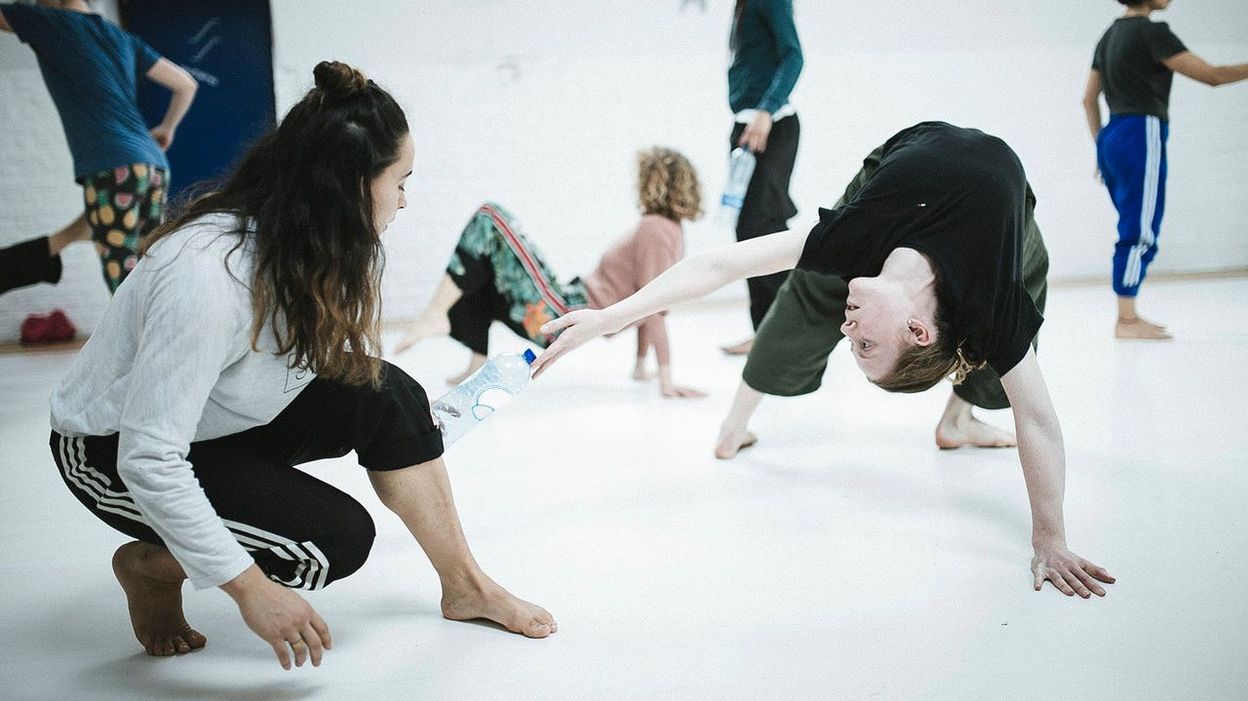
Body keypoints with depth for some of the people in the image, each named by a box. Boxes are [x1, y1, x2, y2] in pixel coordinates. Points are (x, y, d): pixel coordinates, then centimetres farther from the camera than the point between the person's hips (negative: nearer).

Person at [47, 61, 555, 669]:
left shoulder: (310, 249, -11)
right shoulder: (207, 275, -36)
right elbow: (149, 459, -34)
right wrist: (250, 588, -31)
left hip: (226, 421, 7)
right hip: (114, 452, -7)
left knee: (388, 395, -14)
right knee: (336, 539, -20)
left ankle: (464, 586, -1)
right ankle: (150, 566, 2)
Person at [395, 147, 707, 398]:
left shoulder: (654, 230, -16)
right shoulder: (669, 231, 13)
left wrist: (666, 380, -25)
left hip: (559, 315, -10)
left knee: (489, 217, -13)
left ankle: (435, 315, -20)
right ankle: (478, 365, 22)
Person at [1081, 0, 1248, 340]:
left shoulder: (1110, 35, 15)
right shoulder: (1150, 32, -11)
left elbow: (1089, 99, 18)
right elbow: (1211, 75, -14)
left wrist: (1102, 146, 22)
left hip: (1113, 136, 9)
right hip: (1141, 137, -9)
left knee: (1135, 229, 13)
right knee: (1140, 232, -6)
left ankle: (1127, 316, 15)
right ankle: (1127, 321, -4)